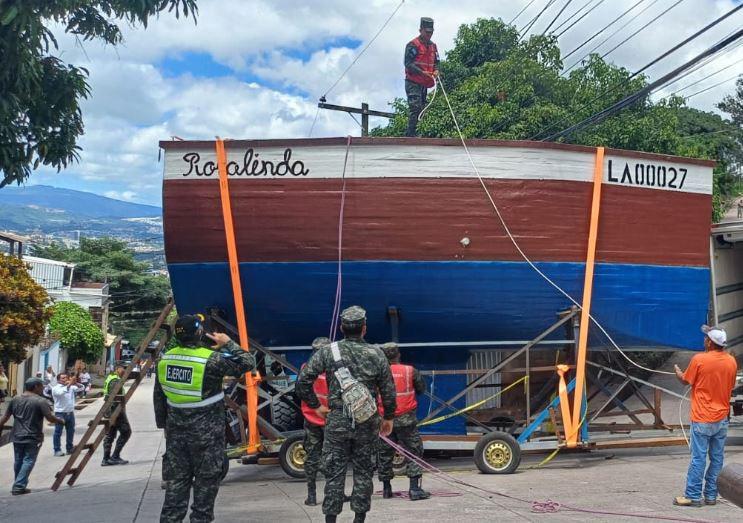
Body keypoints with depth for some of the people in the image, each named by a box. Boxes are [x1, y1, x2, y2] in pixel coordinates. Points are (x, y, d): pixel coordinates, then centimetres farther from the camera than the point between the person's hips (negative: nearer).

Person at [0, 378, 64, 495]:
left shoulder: (15, 400, 6)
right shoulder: (40, 401, -12)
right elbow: (50, 418, -16)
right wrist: (61, 421, 2)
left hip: (17, 436, 6)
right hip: (32, 438, -6)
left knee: (18, 461, 17)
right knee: (28, 461, 1)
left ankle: (18, 485, 27)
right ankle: (19, 486, -5)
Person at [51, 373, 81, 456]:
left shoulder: (71, 387, 10)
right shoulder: (55, 388, -6)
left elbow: (79, 389, -1)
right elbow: (61, 392, -26)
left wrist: (75, 383, -18)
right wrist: (69, 384, -32)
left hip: (70, 412, 6)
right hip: (60, 413, -6)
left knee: (70, 431, 12)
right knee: (58, 432, -1)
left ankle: (69, 448, 23)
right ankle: (57, 450, 3)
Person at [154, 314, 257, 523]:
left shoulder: (165, 359, 2)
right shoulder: (211, 360, -17)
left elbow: (159, 398, 10)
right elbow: (248, 362, -9)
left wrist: (163, 424, 20)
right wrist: (229, 344, 2)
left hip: (176, 431, 5)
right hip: (206, 433, -5)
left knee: (176, 481, 12)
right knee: (206, 482, 5)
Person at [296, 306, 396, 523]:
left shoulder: (327, 352, -2)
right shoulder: (376, 353, -1)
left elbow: (302, 381, -6)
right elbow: (388, 390, 1)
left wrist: (316, 405, 5)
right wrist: (388, 417, 13)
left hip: (337, 420, 0)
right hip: (367, 422, 1)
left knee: (334, 471, 6)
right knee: (363, 470, 11)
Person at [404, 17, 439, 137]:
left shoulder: (433, 46, 17)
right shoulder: (413, 45, -7)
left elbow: (436, 62, 22)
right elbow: (408, 64, -14)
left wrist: (436, 71, -2)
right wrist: (422, 72, -23)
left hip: (425, 84, 8)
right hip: (413, 83, -8)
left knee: (422, 108, 8)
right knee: (415, 107, -17)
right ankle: (410, 134, -17)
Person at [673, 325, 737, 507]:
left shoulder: (699, 359, -15)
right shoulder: (731, 361, 1)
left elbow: (686, 380, 0)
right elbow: (731, 386, 14)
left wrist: (678, 372, 22)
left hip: (703, 419, -5)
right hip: (722, 418, 5)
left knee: (698, 458, -2)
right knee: (717, 458, 10)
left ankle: (693, 496, 2)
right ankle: (711, 495, 16)